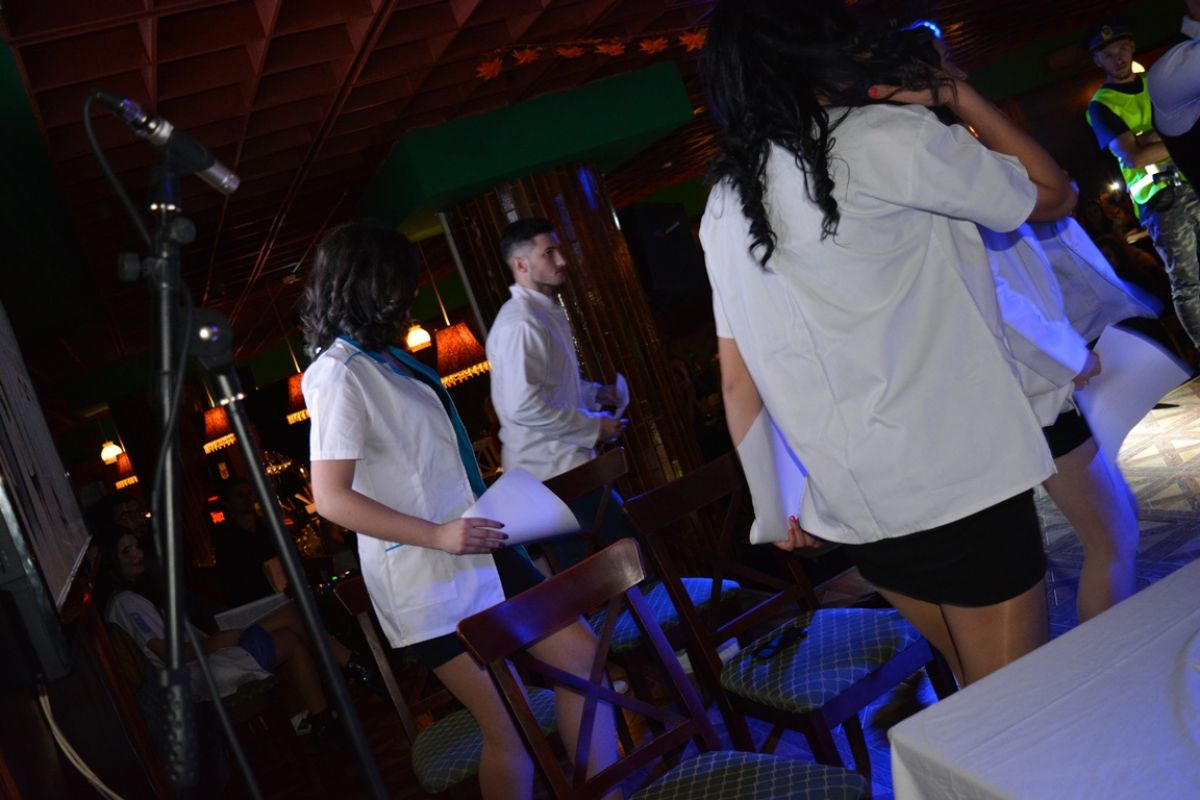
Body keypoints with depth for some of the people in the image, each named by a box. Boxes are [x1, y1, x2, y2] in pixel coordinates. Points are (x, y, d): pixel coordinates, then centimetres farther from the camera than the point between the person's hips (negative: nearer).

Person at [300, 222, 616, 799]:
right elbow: (331, 498, -21)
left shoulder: (386, 356, 11)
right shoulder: (339, 373, -15)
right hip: (430, 580, -9)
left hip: (477, 552, 9)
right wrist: (437, 535, -24)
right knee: (510, 733, 0)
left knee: (580, 657, 10)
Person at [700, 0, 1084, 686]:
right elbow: (1053, 196, 4)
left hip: (851, 504, 7)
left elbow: (737, 380, 9)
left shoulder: (725, 207, 8)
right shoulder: (886, 136, -10)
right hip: (959, 481, -6)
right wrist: (957, 94, 9)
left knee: (978, 699, 23)